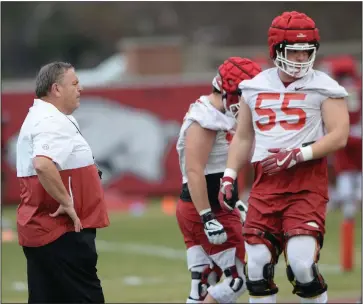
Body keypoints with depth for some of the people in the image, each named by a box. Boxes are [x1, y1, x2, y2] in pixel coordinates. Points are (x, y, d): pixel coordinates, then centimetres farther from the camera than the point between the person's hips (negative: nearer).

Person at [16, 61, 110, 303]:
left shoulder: (39, 118, 18)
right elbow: (43, 165, -33)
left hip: (40, 229, 10)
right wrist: (66, 202, -24)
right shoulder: (53, 122, -16)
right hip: (62, 231, -10)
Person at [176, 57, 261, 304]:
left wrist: (235, 202, 27)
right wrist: (208, 218, -26)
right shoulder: (205, 121, -17)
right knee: (240, 278, -9)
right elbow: (194, 172, -23)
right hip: (204, 209, -10)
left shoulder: (221, 117, 15)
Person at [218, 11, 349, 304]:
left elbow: (339, 136, -8)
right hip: (266, 181, 5)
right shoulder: (255, 87, 13)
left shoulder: (323, 88, -1)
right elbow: (243, 138, 21)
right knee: (257, 266, 2)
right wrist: (229, 178, 11)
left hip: (307, 180, -4)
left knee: (302, 264, -16)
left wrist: (297, 155, -17)